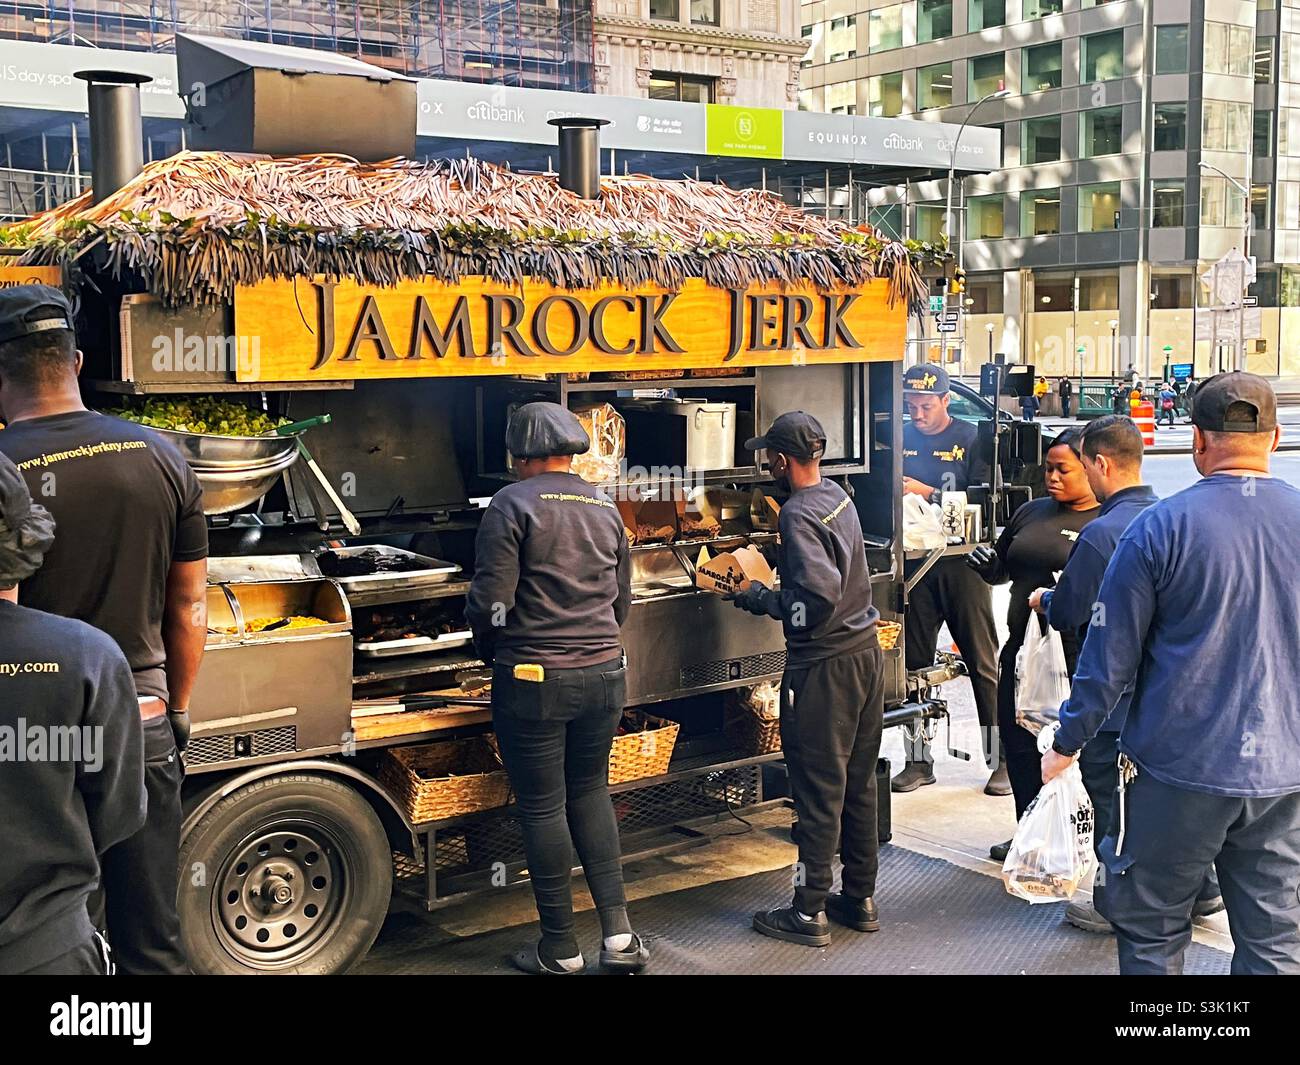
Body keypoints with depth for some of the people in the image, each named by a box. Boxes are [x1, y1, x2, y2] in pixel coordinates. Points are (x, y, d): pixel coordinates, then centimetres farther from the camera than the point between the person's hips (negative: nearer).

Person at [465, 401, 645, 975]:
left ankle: (560, 948, 15)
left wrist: (491, 650, 5)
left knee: (542, 807, 5)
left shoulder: (513, 504, -10)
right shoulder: (605, 509, 11)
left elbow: (490, 600, -14)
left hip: (533, 679, -6)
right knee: (590, 792, 19)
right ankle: (618, 932, 14)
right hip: (604, 673, 6)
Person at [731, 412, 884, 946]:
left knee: (819, 792, 0)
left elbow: (816, 598, -27)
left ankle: (810, 912, 10)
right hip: (865, 654, 9)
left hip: (823, 668, -9)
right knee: (858, 783, 16)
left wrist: (758, 597, -13)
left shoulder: (799, 513, -18)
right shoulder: (838, 496, 8)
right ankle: (861, 897, 27)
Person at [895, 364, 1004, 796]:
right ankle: (918, 759, 18)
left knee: (983, 663, 1)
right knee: (914, 662, 8)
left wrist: (928, 493, -17)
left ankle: (1001, 759, 9)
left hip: (962, 562, -4)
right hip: (914, 561, 4)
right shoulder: (900, 438, 8)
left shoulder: (971, 438, -2)